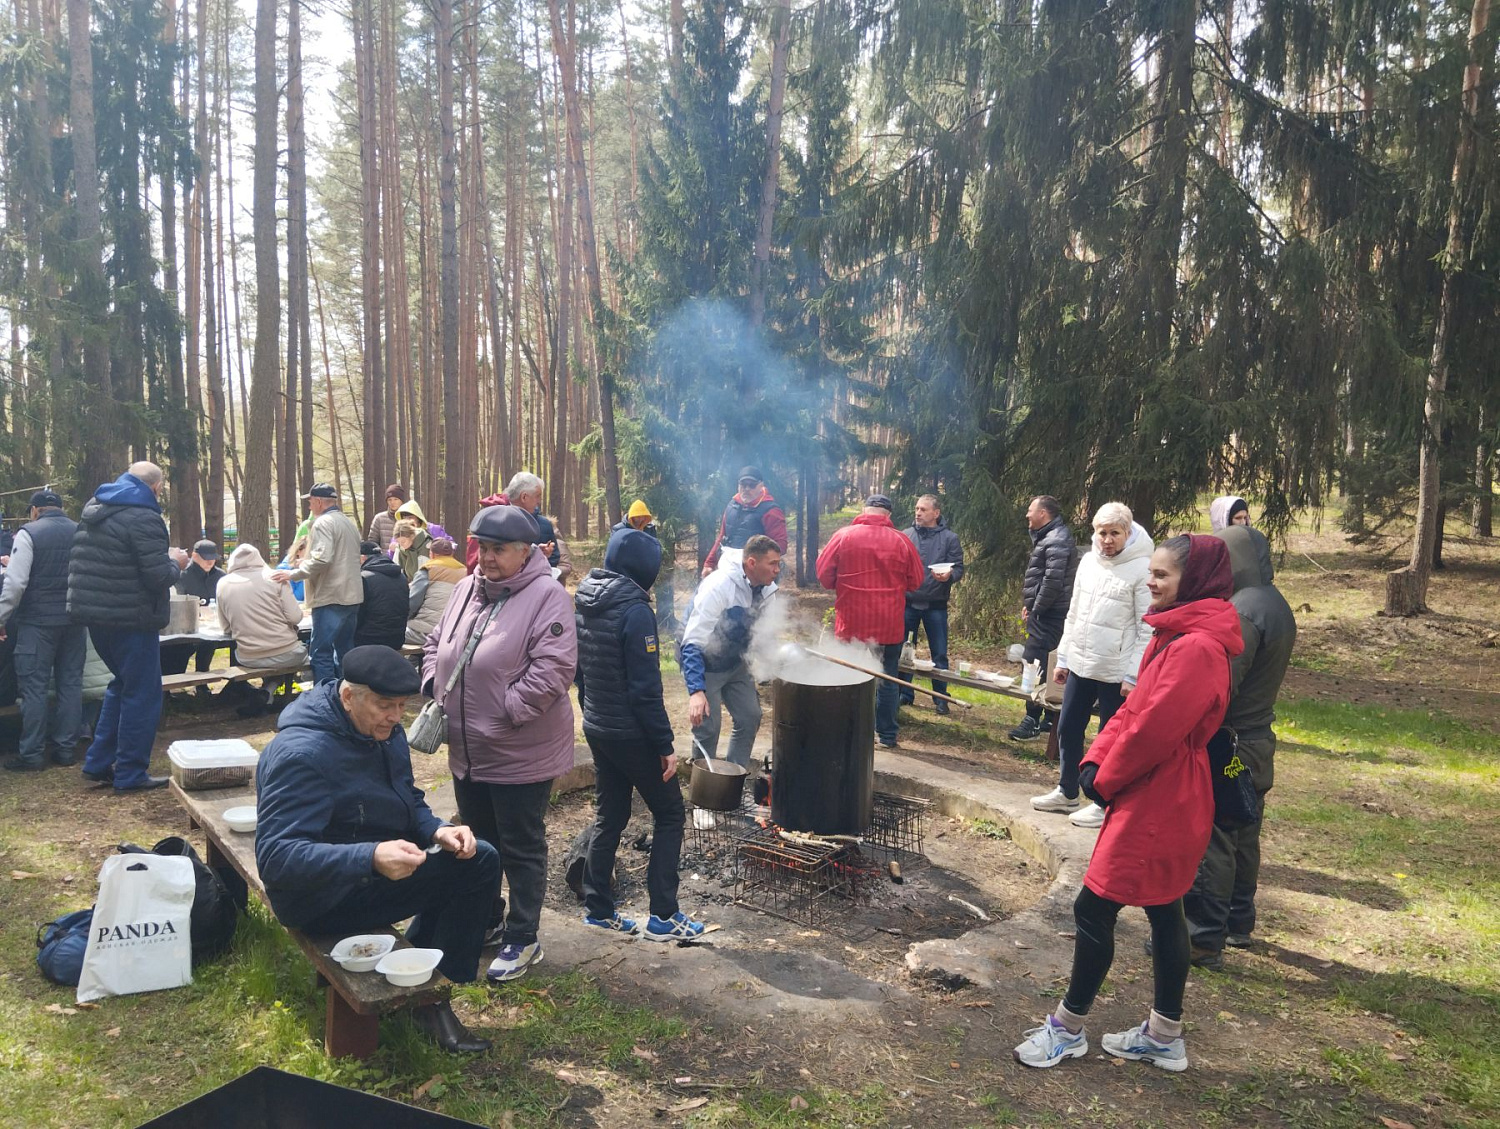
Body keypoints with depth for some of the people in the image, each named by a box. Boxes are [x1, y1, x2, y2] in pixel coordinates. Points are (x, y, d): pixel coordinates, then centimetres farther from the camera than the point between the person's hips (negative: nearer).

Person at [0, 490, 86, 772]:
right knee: (71, 683, 10)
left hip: (37, 621, -4)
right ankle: (67, 749, 13)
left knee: (34, 686, 1)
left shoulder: (29, 533, -8)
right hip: (75, 620, 4)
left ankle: (32, 754, 5)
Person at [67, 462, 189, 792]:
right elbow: (159, 578, -22)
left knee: (121, 684, 23)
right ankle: (130, 774, 7)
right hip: (131, 619, -9)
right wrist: (175, 562, 0)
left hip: (93, 612, 9)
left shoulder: (94, 509, 11)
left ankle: (98, 762, 25)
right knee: (142, 694, 2)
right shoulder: (144, 519, -17)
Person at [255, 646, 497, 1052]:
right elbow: (275, 856, -34)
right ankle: (427, 997, -3)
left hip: (371, 866, 9)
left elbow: (408, 801, 10)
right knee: (463, 875, -19)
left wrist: (438, 830, -12)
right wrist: (371, 859, -46)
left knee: (480, 860, 3)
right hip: (318, 897, -9)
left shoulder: (382, 729, 0)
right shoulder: (302, 753, -28)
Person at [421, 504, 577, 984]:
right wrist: (436, 689, 4)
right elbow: (436, 643, 18)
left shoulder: (546, 596, -17)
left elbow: (554, 669, -24)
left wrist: (506, 709, -22)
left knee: (521, 850, 6)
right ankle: (486, 916, 42)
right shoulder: (467, 589, 6)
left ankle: (522, 939, 21)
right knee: (478, 841, 23)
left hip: (520, 754, -7)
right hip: (467, 750, 8)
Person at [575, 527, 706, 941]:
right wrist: (665, 744, -16)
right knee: (669, 815, 5)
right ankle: (663, 916, 7)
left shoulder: (585, 605, 5)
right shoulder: (635, 611, -20)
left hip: (597, 730, 8)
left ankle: (598, 909, 23)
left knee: (610, 815, 17)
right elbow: (646, 688, -22)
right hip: (632, 734, -8)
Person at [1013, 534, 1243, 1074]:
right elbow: (1134, 707, 11)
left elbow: (1154, 729, -25)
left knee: (1094, 907, -1)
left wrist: (1107, 780, -10)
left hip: (1157, 807, -10)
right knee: (1164, 910, 17)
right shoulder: (1176, 636, 11)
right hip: (1159, 802, 10)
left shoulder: (1196, 648, -23)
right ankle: (1164, 1036, 30)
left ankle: (1067, 1029, 15)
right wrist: (1096, 760, -2)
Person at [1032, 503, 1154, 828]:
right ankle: (1067, 793, 31)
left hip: (1116, 673, -7)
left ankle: (1106, 805, 18)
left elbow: (1147, 629, -14)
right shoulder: (1088, 562, 7)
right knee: (1067, 729, 15)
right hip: (1079, 666, 7)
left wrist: (1134, 676, -16)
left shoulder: (1142, 569, -14)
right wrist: (1063, 658, 14)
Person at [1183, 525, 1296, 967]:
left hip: (1227, 745, -10)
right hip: (1257, 741, 10)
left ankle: (1204, 941, 4)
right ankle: (1239, 923, 33)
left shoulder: (1244, 611, -21)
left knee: (1209, 844, -3)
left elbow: (1219, 688, -23)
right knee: (1242, 839, 20)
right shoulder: (1276, 606, 12)